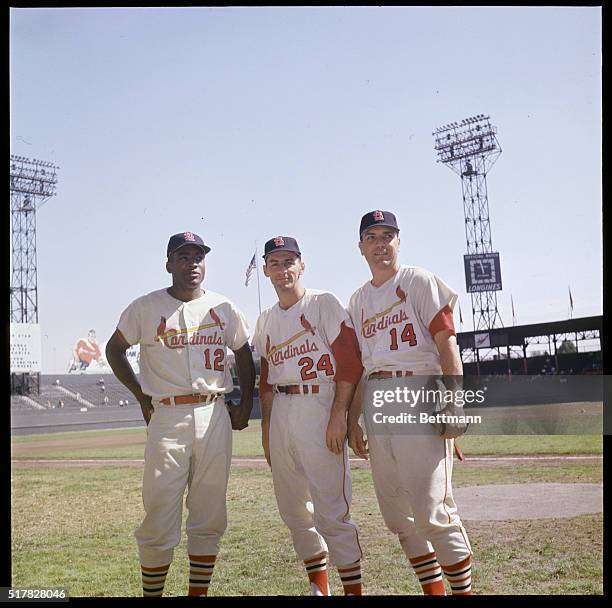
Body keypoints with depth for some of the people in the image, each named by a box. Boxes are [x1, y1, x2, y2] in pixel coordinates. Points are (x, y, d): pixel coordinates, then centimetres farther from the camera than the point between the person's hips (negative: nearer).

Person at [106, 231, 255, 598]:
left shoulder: (223, 308, 10)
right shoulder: (146, 307, 4)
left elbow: (244, 354, 21)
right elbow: (115, 350, 14)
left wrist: (246, 406, 13)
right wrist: (142, 395, 7)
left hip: (215, 416, 3)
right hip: (167, 418, -2)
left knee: (210, 519, 6)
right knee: (159, 519, -5)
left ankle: (199, 592, 17)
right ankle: (152, 593, 8)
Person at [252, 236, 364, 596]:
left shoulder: (324, 304, -2)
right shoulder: (266, 321, 18)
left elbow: (350, 361, -9)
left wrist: (339, 416, -16)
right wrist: (266, 426, 16)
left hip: (319, 406, -7)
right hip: (280, 414, 7)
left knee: (331, 511, -10)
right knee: (293, 510, 11)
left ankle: (353, 589, 0)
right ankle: (318, 586, 24)